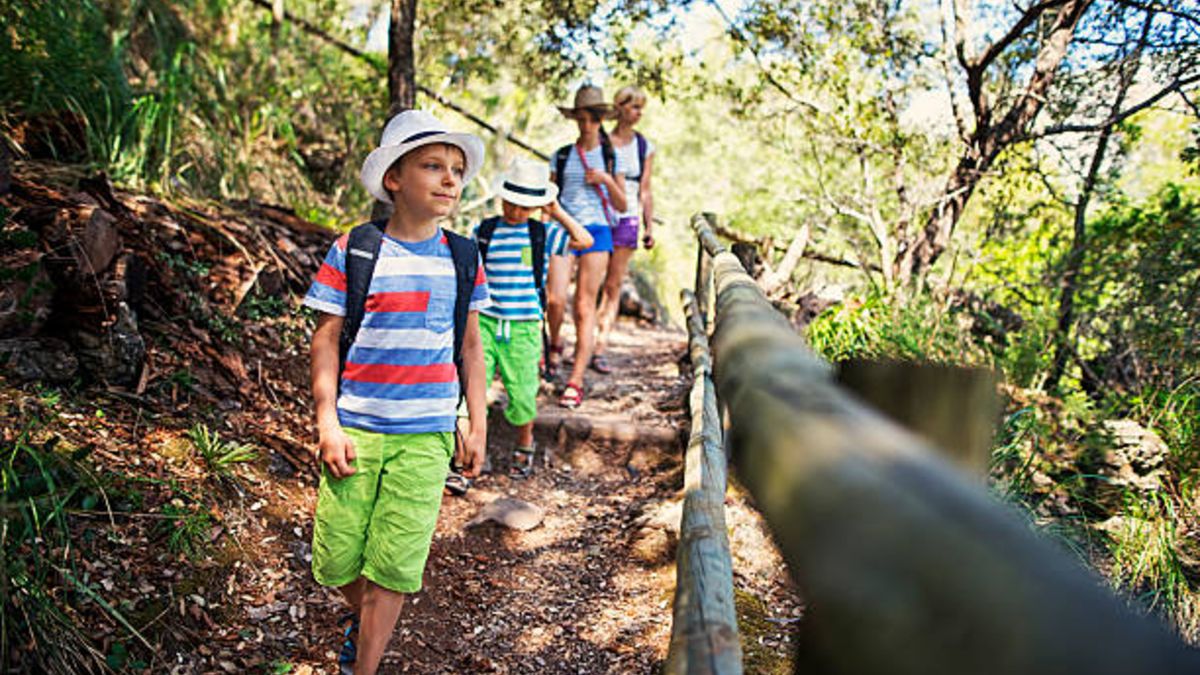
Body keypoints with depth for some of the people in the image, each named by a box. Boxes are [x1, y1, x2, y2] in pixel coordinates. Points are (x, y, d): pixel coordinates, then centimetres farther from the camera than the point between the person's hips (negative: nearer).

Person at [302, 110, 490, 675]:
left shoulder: (462, 258, 4)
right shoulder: (353, 252, -4)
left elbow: (470, 346, 11)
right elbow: (325, 339, -1)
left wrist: (478, 426, 10)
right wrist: (327, 423, -7)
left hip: (426, 437, 1)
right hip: (356, 430, -1)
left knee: (394, 566, 2)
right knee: (335, 560, 8)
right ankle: (361, 614, 42)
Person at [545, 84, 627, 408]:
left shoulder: (611, 157, 10)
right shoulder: (561, 156, 11)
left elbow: (621, 206, 9)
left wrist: (607, 180, -6)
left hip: (596, 230, 0)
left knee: (585, 305, -4)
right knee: (555, 299, -14)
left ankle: (576, 381, -2)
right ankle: (555, 343, 20)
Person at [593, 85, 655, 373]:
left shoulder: (644, 147, 10)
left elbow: (645, 191, 12)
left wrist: (649, 227, 8)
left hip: (626, 220, 3)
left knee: (613, 287, 2)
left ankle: (600, 350, 5)